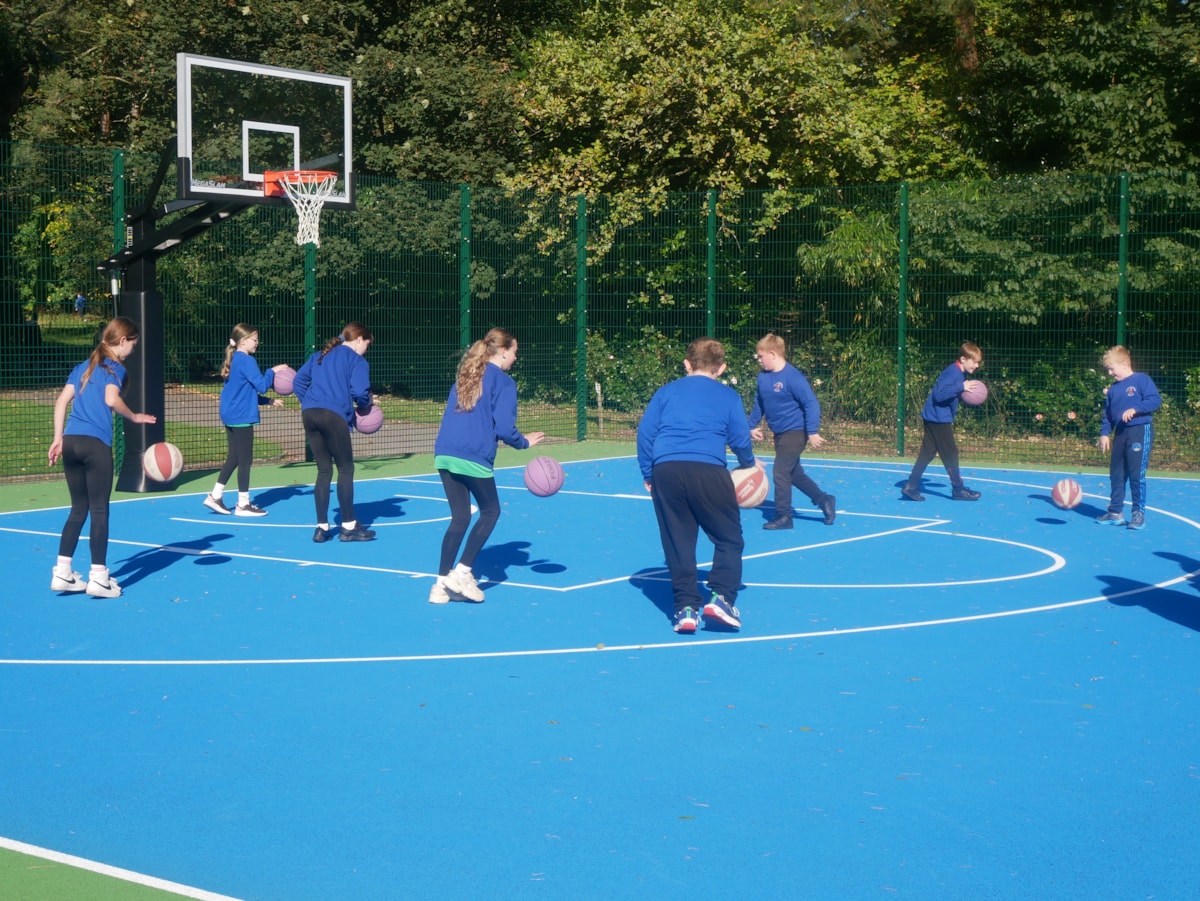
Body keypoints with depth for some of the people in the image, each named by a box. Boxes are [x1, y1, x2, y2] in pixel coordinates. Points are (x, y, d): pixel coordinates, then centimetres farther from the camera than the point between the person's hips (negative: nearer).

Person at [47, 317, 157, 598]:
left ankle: (62, 573, 14)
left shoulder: (82, 367, 19)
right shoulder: (115, 368, 0)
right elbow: (111, 399, -18)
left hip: (70, 441, 7)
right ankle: (98, 577, 3)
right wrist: (134, 417, -3)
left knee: (78, 509, 15)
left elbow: (61, 401, 13)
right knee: (99, 511, 1)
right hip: (95, 444, -7)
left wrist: (58, 438, 12)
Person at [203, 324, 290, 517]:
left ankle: (215, 496, 16)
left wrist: (268, 401, 18)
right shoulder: (246, 360, -15)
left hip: (230, 416, 9)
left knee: (233, 457, 15)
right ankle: (243, 504, 3)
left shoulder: (232, 360, 15)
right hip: (242, 417, -9)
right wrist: (272, 371, -4)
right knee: (245, 460, -2)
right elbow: (261, 385, -20)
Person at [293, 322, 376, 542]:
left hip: (309, 414, 7)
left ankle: (322, 528, 11)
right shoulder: (357, 360, 3)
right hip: (334, 416, -7)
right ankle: (348, 527, 9)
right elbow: (360, 391, -9)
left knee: (324, 471, 12)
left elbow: (299, 381, 18)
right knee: (346, 469, 5)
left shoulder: (320, 355, 23)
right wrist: (365, 405, 11)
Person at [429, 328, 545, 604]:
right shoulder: (503, 381, -3)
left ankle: (442, 584, 10)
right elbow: (504, 428, -10)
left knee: (459, 518, 14)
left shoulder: (465, 376, 19)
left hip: (445, 454, 6)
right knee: (490, 511, 14)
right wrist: (524, 442, 7)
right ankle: (462, 572, 6)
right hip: (474, 459, -6)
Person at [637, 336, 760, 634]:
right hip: (708, 469, -2)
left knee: (677, 542, 10)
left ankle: (685, 607, 6)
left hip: (665, 470, 3)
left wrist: (648, 475, 19)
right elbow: (740, 438, 8)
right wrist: (749, 464, 28)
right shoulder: (728, 396, 14)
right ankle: (720, 598, -4)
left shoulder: (666, 391, 20)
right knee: (729, 539, 9)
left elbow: (644, 432, 13)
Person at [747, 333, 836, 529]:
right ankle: (825, 500, 30)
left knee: (781, 473, -7)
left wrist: (813, 432, -23)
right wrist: (751, 425, 17)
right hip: (779, 433, 8)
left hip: (794, 433, -8)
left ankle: (783, 517, 5)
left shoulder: (792, 377, -20)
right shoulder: (763, 377, 3)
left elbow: (811, 404, -21)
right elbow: (759, 403, 17)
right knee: (794, 473, 16)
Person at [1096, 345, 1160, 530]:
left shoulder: (1142, 380, -5)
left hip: (1140, 431, -7)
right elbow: (1107, 414, 17)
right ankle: (1115, 512, 17)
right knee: (1116, 473, 9)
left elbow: (1156, 400, -14)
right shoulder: (1112, 389, 15)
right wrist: (1104, 433, 6)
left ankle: (1139, 513, -1)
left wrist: (1135, 409, -23)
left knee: (1136, 473, -8)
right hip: (1120, 433, 7)